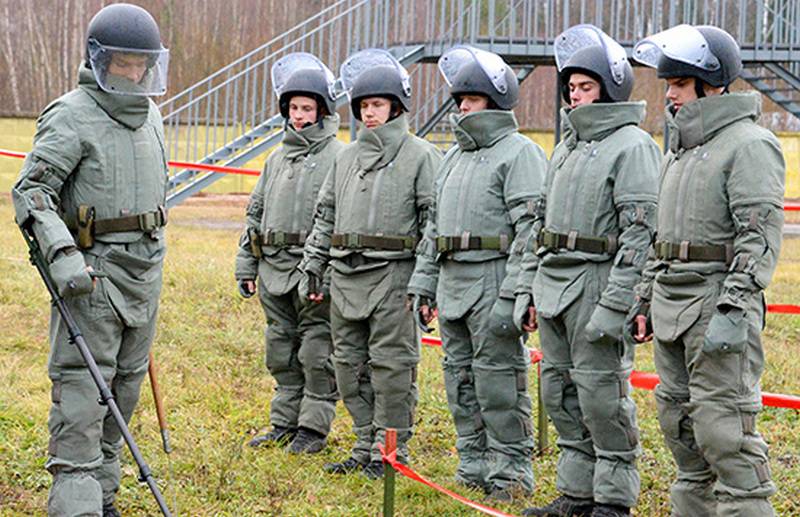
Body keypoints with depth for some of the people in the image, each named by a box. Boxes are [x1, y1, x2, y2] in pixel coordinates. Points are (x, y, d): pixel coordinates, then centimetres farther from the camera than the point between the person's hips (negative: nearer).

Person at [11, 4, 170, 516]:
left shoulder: (151, 116, 13)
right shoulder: (72, 116, -10)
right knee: (82, 389, -11)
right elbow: (31, 190, -16)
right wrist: (62, 255, -27)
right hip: (90, 271, -7)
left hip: (145, 271, 7)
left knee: (125, 385, 11)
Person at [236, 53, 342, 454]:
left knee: (317, 353, -3)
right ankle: (285, 424, 21)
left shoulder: (337, 157, -4)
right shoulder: (278, 158, 18)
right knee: (282, 353, 12)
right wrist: (246, 265, 17)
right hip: (274, 267, 7)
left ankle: (313, 428, 5)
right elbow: (256, 212, 22)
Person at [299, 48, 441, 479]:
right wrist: (312, 268, 15)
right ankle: (366, 446, 17)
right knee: (350, 365, 9)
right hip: (346, 275, 7)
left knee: (391, 365, -5)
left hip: (393, 274, -6)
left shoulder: (420, 156, -2)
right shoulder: (347, 157, 17)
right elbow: (325, 215, 22)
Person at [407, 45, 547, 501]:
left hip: (493, 280, -9)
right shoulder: (456, 156, 20)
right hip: (452, 283, 9)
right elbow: (435, 226, 24)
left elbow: (531, 227, -15)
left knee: (499, 378, -6)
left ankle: (511, 470, 1)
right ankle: (474, 466, 19)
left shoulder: (519, 153, -7)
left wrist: (514, 294, -22)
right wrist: (424, 283, 17)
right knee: (460, 378, 11)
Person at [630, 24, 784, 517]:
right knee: (680, 423, 12)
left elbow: (760, 236, -18)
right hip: (672, 308, 9)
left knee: (723, 428, -11)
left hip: (718, 301, -9)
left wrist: (733, 310, -25)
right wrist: (646, 300, 21)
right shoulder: (682, 147, 20)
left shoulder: (750, 144, -10)